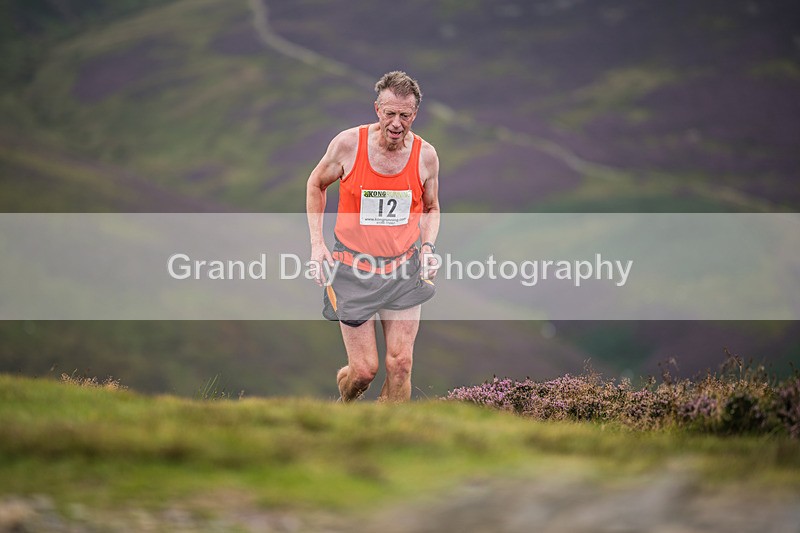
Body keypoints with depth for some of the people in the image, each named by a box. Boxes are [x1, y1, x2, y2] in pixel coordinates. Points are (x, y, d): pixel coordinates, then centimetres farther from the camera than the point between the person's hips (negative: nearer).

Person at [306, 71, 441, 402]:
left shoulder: (425, 156, -6)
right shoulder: (348, 144, -13)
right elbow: (316, 184, 6)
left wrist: (428, 245, -6)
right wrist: (317, 244, -1)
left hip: (404, 268, 2)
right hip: (354, 268, -2)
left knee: (400, 365, -4)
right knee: (364, 370, -1)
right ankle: (344, 401, 35)